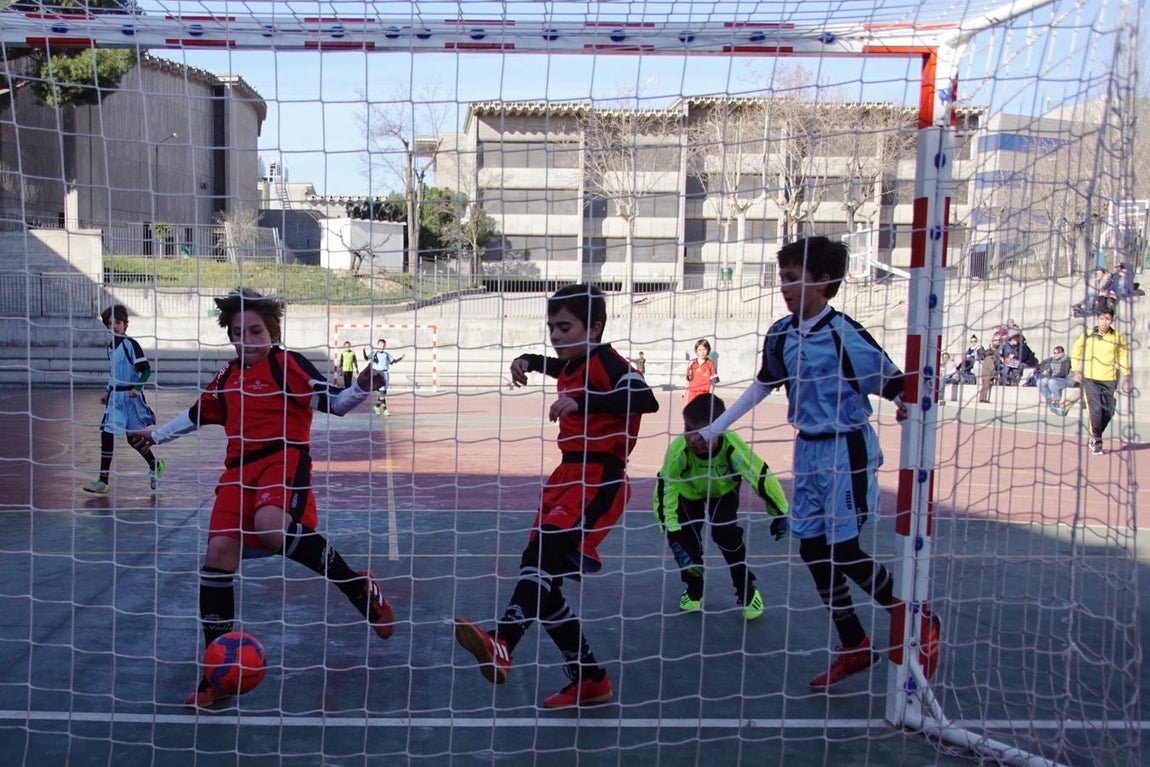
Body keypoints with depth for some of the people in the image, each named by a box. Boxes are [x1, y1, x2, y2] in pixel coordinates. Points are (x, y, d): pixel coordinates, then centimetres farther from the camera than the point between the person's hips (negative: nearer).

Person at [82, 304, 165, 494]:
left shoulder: (131, 344, -11)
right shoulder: (111, 345, 12)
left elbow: (146, 369, -15)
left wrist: (137, 388, -26)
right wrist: (108, 391, 21)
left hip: (130, 396, -7)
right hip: (115, 397, 7)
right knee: (106, 435, 3)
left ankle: (156, 466, 21)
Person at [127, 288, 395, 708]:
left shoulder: (288, 363, -1)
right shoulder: (228, 375, 18)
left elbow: (331, 402, -9)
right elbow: (199, 413, 34)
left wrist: (360, 388, -29)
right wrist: (157, 435, 43)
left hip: (283, 459, -6)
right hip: (239, 468, 6)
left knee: (271, 527, -36)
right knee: (219, 552, -4)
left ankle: (357, 585, -15)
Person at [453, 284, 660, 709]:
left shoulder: (607, 363, -11)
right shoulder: (571, 364, 15)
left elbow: (645, 399, -32)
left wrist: (583, 402, -42)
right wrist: (530, 361, 22)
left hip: (599, 479, -10)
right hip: (568, 476, 10)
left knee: (540, 555, -29)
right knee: (542, 579, 7)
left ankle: (501, 646, -41)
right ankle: (589, 680, 18)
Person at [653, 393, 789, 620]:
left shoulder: (732, 446, -40)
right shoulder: (678, 450, -40)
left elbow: (762, 477, -26)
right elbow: (664, 493, -38)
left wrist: (780, 514, -13)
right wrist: (674, 541, -44)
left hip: (724, 490, -1)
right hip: (689, 492, 1)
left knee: (724, 532, -23)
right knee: (685, 537, -15)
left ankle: (746, 591, 2)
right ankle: (693, 589, 16)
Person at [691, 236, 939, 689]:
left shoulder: (846, 334, -17)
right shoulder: (782, 334, 2)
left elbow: (895, 385, -11)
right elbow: (762, 386, 15)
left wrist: (908, 410, -31)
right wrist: (714, 430, 16)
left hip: (847, 449, -6)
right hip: (808, 448, 7)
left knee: (843, 550, -5)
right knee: (813, 548, 7)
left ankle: (917, 622, 20)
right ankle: (854, 647, 24)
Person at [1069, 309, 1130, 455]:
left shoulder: (1118, 336, 2)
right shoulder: (1088, 335, -1)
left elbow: (1124, 356, 11)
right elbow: (1076, 350, 10)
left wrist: (1126, 376, 8)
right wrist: (1076, 370, 1)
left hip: (1109, 380, 2)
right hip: (1090, 378, -2)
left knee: (1108, 412, 3)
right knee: (1096, 410, -12)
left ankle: (1094, 438, 25)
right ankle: (1096, 443, 0)